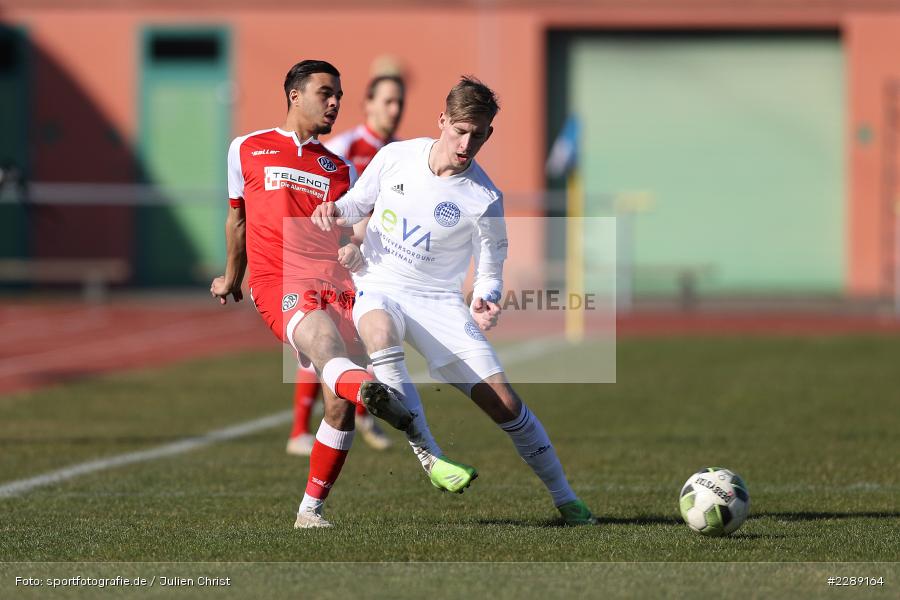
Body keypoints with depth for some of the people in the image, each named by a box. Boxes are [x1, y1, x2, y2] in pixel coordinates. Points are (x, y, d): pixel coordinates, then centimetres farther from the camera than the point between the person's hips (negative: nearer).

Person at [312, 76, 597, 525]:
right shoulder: (395, 157, -4)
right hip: (379, 288, 0)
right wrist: (335, 212, -9)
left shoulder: (484, 200, -10)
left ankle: (566, 501, 8)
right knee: (382, 335, -38)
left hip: (439, 302, 0)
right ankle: (432, 465, -34)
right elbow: (359, 203, 14)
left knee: (503, 402, -9)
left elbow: (490, 273, -1)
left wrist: (486, 301, -23)